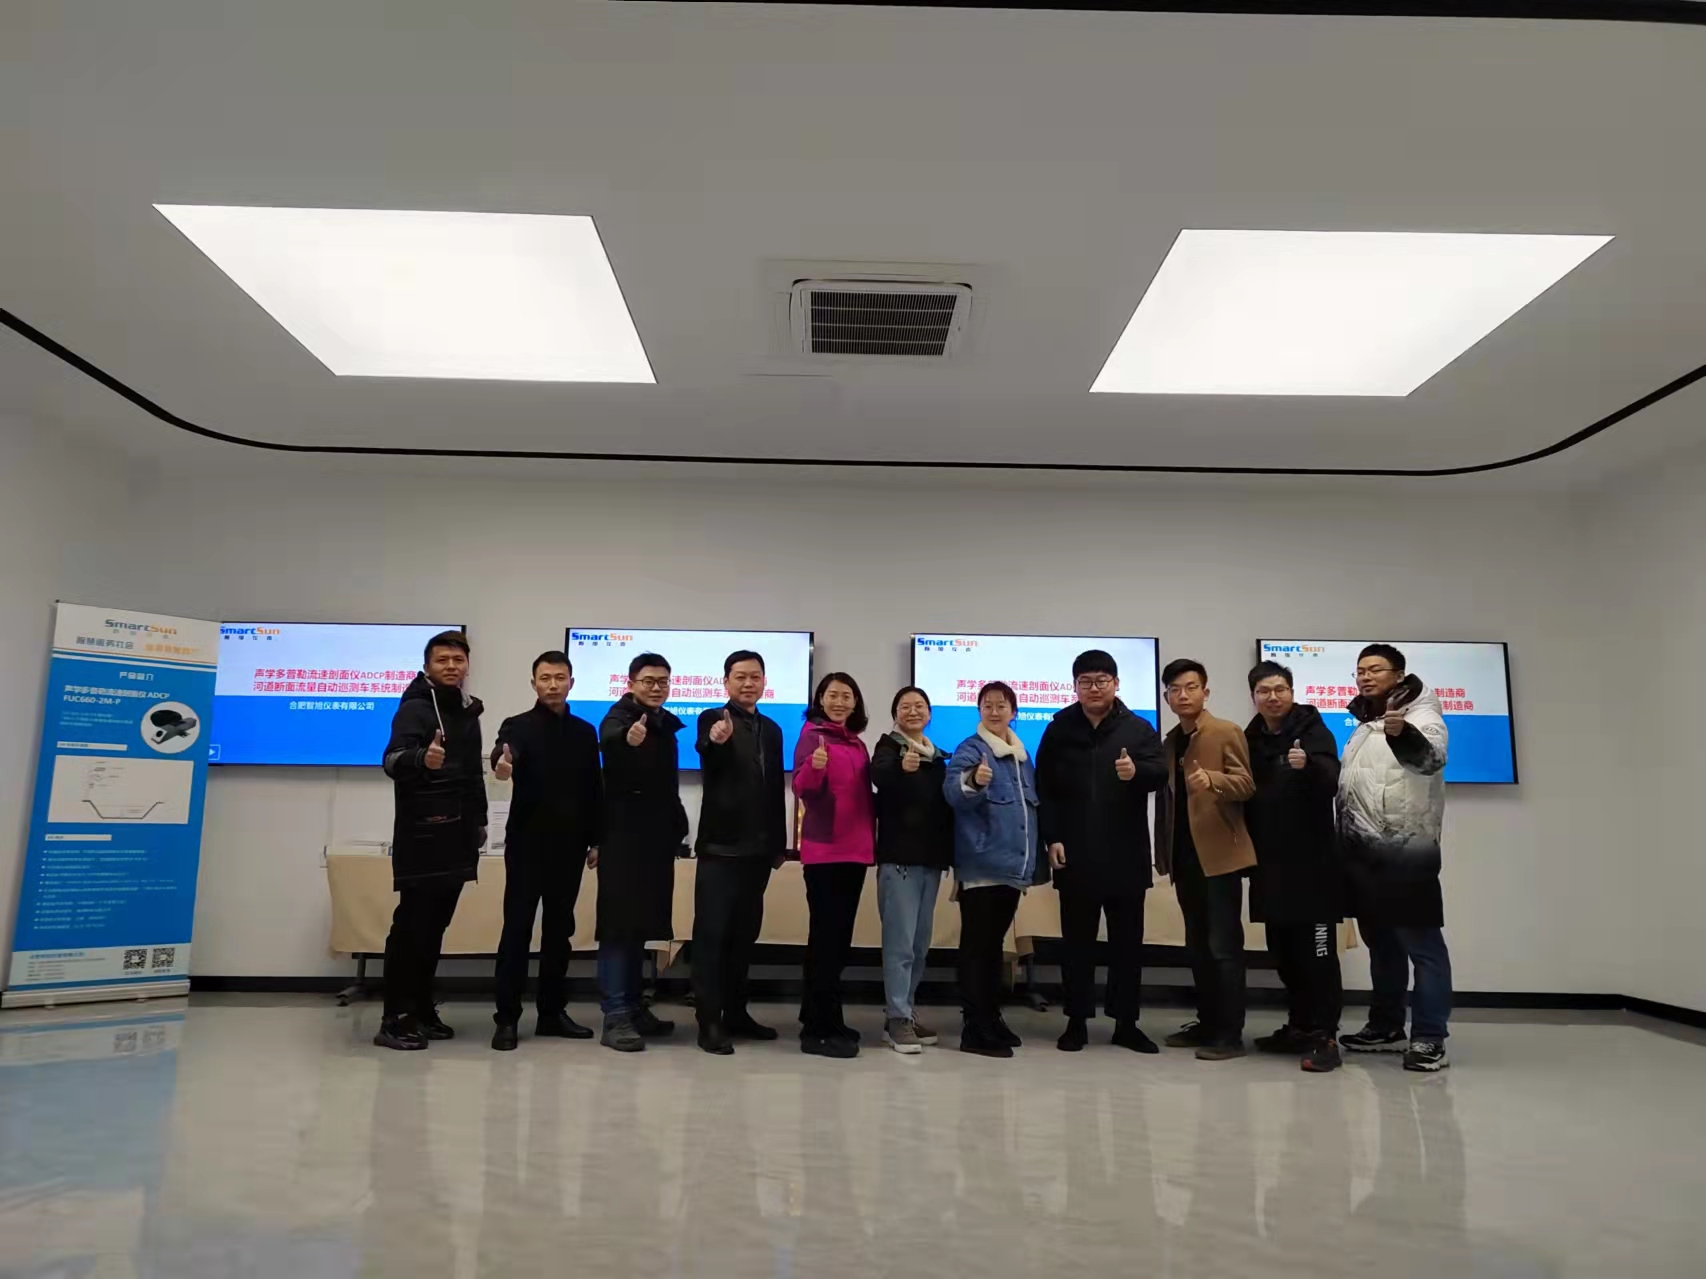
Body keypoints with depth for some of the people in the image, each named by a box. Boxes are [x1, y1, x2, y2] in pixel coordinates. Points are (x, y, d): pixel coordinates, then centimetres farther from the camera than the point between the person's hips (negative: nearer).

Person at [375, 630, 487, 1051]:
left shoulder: (468, 711, 16)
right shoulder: (415, 707, -8)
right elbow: (392, 759, -25)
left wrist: (479, 820, 22)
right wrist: (421, 759, -46)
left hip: (457, 833, 7)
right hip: (422, 833, -7)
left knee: (436, 924, 11)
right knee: (411, 923, -7)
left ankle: (421, 1009, 19)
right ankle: (394, 1019, -2)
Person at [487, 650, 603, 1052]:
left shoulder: (585, 732, 10)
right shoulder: (518, 726, -3)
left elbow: (595, 790, 11)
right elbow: (503, 753, -26)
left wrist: (596, 840, 7)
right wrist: (501, 763, -50)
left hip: (569, 846, 4)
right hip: (527, 844, -4)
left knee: (560, 930, 10)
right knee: (517, 929, -1)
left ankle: (552, 1012, 20)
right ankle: (507, 1018, 6)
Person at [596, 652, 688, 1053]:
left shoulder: (666, 724, 13)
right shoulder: (619, 719, -10)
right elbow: (608, 743, -36)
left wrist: (678, 829, 18)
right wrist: (628, 741, -58)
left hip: (657, 839, 8)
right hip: (624, 838, -8)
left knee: (641, 924, 13)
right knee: (619, 924, -6)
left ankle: (633, 1007, 21)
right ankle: (615, 1017, -3)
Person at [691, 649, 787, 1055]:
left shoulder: (772, 730, 13)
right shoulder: (712, 719, -5)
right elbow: (709, 765, -27)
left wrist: (780, 843, 14)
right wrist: (716, 741, -49)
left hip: (758, 849, 6)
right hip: (721, 846, -6)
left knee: (745, 933, 13)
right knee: (711, 933, -2)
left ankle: (735, 1012, 23)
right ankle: (709, 1022, 2)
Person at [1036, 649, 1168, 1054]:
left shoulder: (1139, 729, 3)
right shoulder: (1059, 730, 3)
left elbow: (1160, 773, -11)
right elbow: (1044, 789, 0)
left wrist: (1136, 771, -33)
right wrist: (1051, 838, -8)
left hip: (1126, 855, 0)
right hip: (1074, 855, 0)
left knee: (1128, 940, 9)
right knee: (1077, 940, 8)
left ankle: (1126, 1023, 20)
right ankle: (1077, 1021, 18)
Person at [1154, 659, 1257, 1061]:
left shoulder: (1226, 732, -5)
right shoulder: (1169, 740, 14)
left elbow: (1246, 784, -13)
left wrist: (1212, 779, -33)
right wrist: (1163, 852, 11)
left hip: (1219, 854, -7)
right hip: (1185, 856, 7)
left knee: (1224, 945, -3)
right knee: (1198, 946, 13)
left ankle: (1230, 1033, 3)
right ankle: (1207, 1023, 22)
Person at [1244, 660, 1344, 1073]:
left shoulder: (1313, 731, -5)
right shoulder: (1250, 739, 10)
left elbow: (1331, 783, -18)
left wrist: (1309, 765, -39)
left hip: (1312, 862, -6)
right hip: (1270, 864, 6)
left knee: (1317, 952, -4)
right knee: (1283, 952, 12)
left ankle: (1325, 1036, 1)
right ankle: (1300, 1026, 23)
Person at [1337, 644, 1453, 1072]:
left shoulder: (1421, 715, -4)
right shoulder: (1364, 725, 19)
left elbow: (1432, 756, -26)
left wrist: (1403, 734, -46)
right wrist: (1344, 841, 15)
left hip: (1405, 849, -8)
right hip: (1364, 850, 8)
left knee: (1421, 942, -4)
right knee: (1380, 941, 15)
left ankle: (1429, 1037, 2)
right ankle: (1386, 1026, 25)